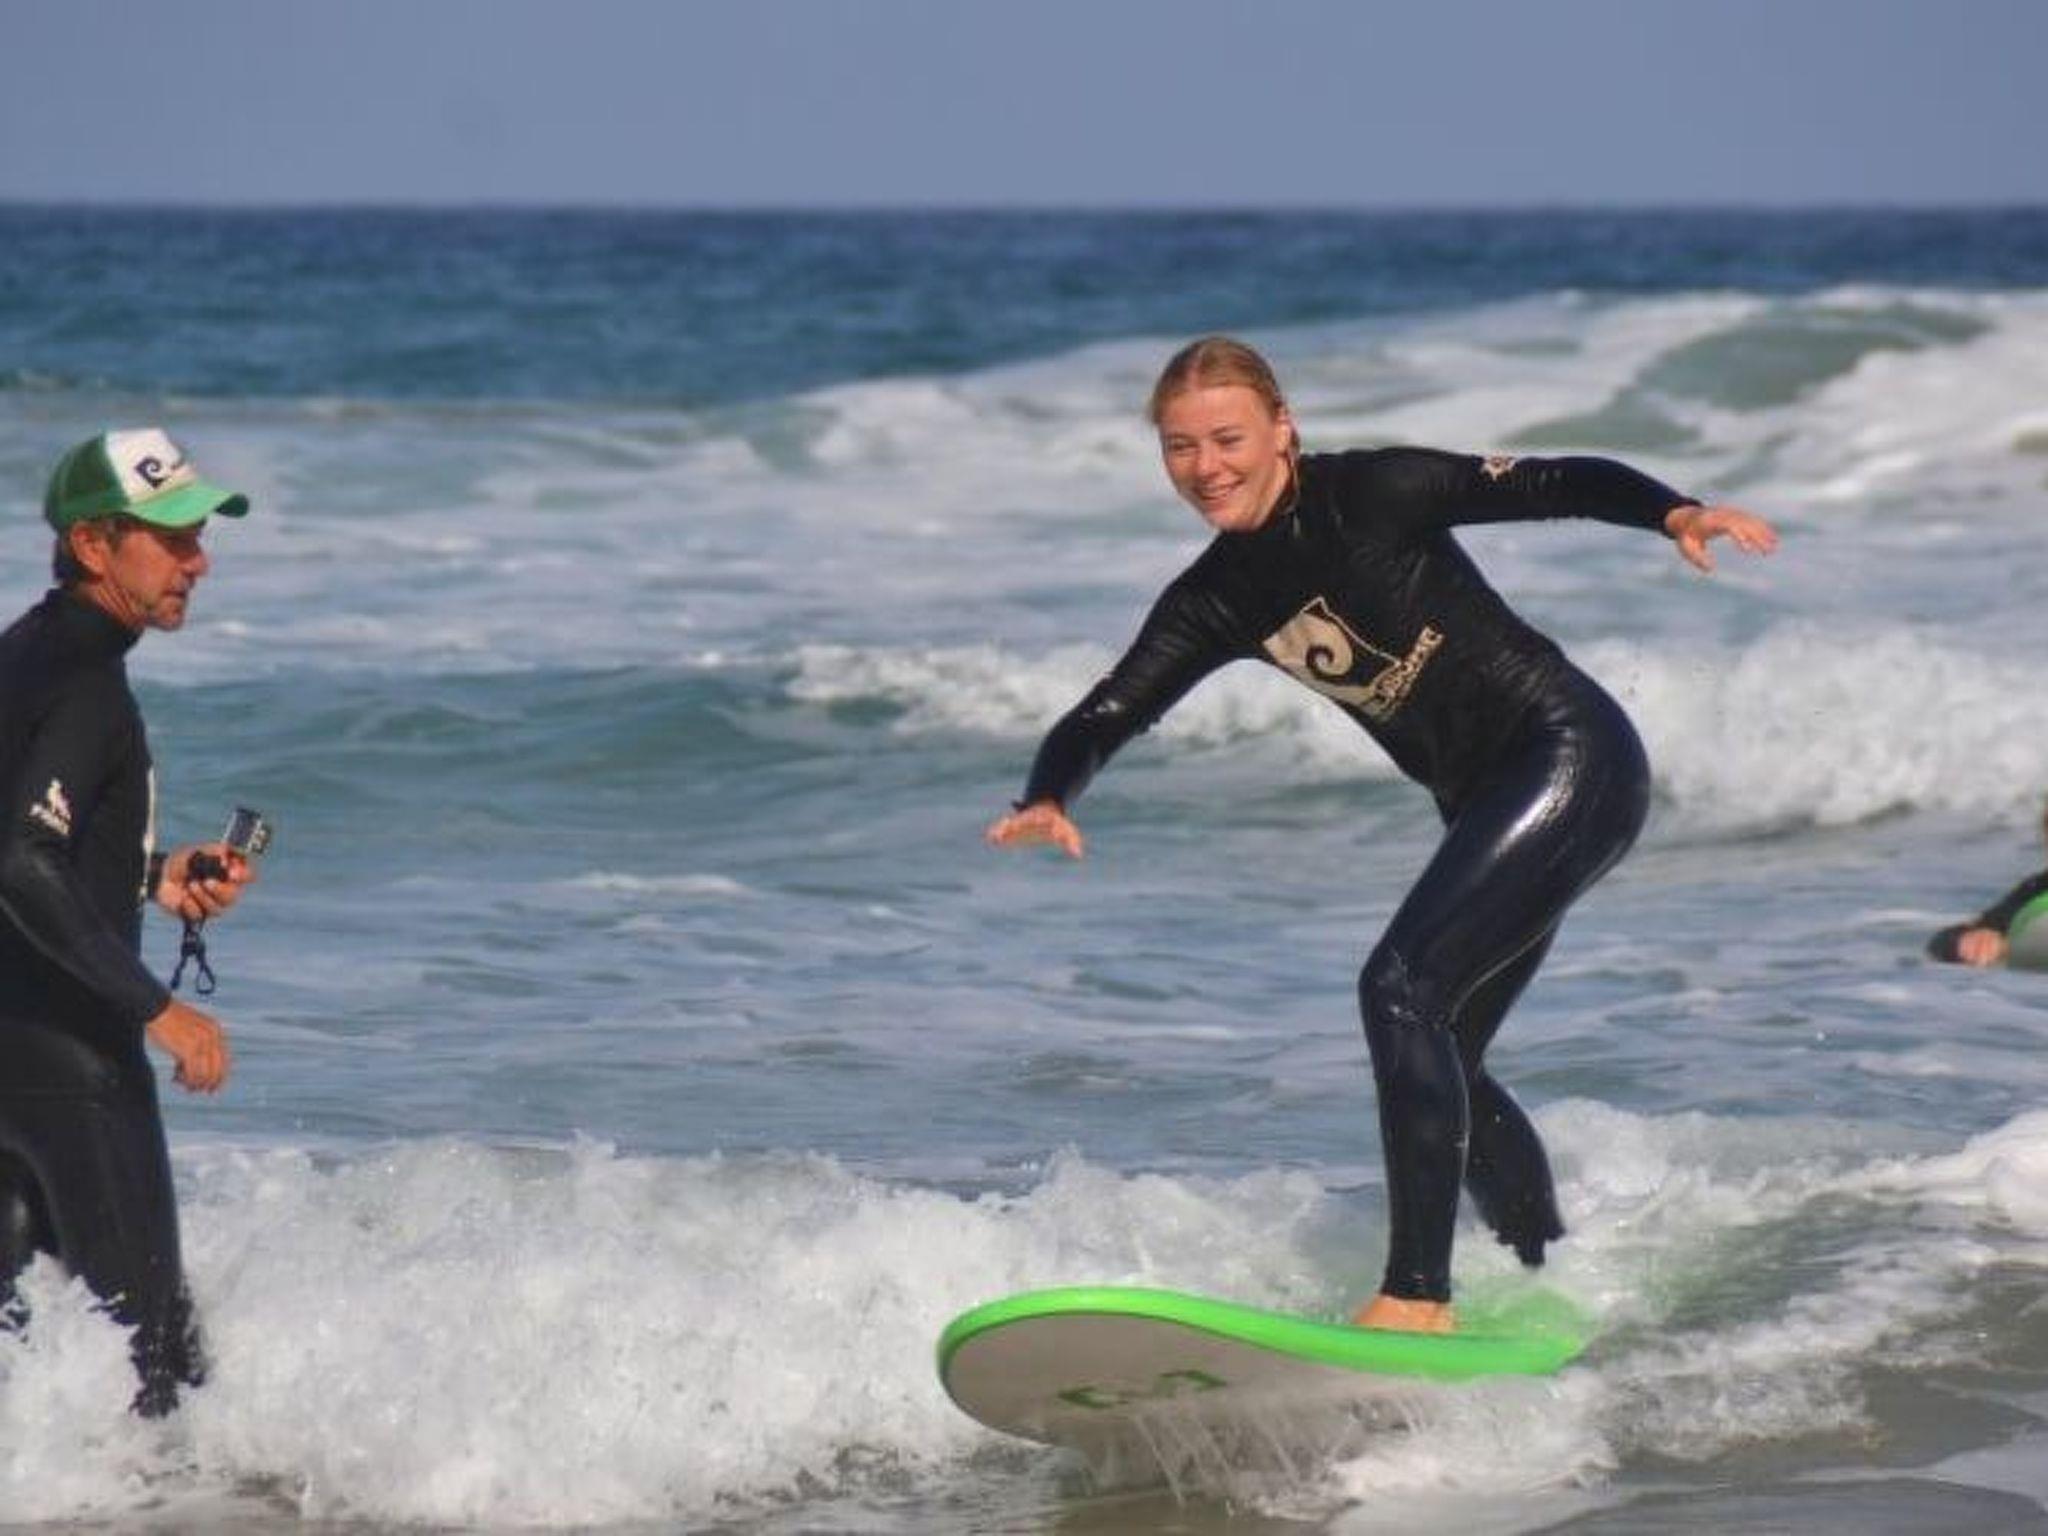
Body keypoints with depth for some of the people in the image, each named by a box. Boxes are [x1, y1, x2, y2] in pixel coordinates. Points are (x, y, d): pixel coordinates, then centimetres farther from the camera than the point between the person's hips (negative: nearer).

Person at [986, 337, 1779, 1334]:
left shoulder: (1371, 493, -13)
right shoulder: (1214, 604, 5)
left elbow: (1555, 484, -16)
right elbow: (1105, 716, 1)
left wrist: (1676, 513, -33)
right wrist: (1047, 800, -20)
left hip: (1573, 757, -8)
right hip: (1489, 803, 8)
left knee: (1402, 986, -20)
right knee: (1438, 1068, 14)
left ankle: (1418, 1296, -20)